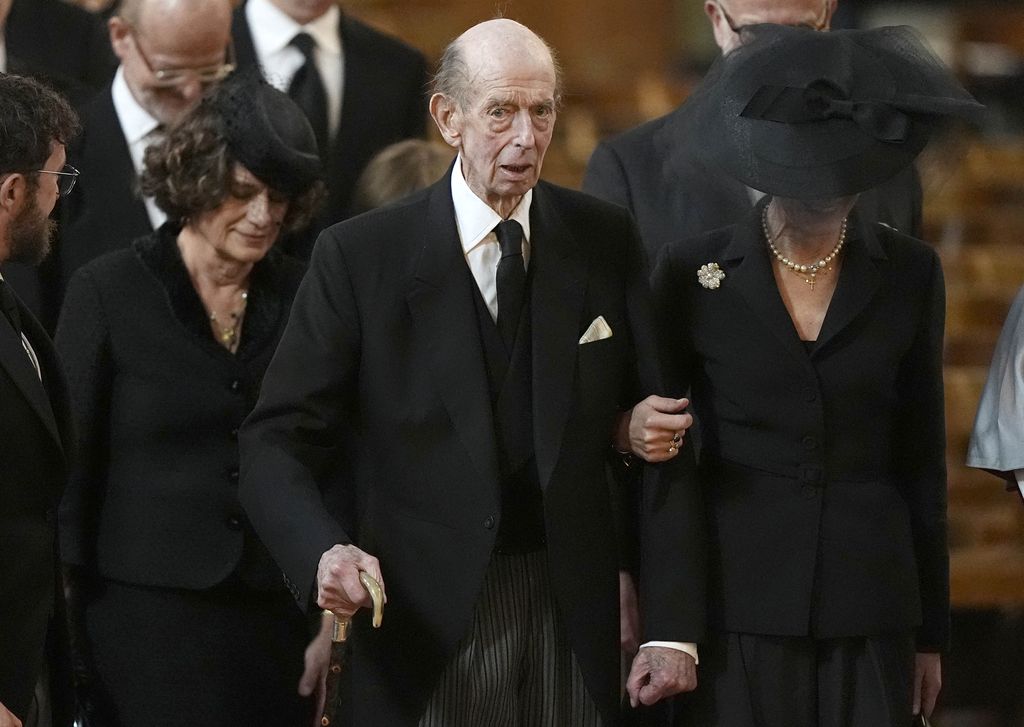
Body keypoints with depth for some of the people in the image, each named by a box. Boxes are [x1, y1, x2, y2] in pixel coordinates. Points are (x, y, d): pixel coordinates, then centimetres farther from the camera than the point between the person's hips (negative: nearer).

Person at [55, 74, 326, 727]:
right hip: (147, 617, -3)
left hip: (278, 618, 3)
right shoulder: (109, 291, -1)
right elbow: (70, 470, -1)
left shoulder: (304, 298, 6)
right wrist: (65, 635, -4)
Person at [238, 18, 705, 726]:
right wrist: (324, 552, -28)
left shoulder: (607, 242, 3)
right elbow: (277, 444, -7)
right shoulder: (361, 256, -5)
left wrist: (673, 627, -6)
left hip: (575, 625, 2)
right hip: (426, 628, -2)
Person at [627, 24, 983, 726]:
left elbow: (921, 456, 9)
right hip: (737, 597, -1)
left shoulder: (909, 273, 5)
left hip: (868, 598, 1)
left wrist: (931, 628, 10)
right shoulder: (695, 271, 0)